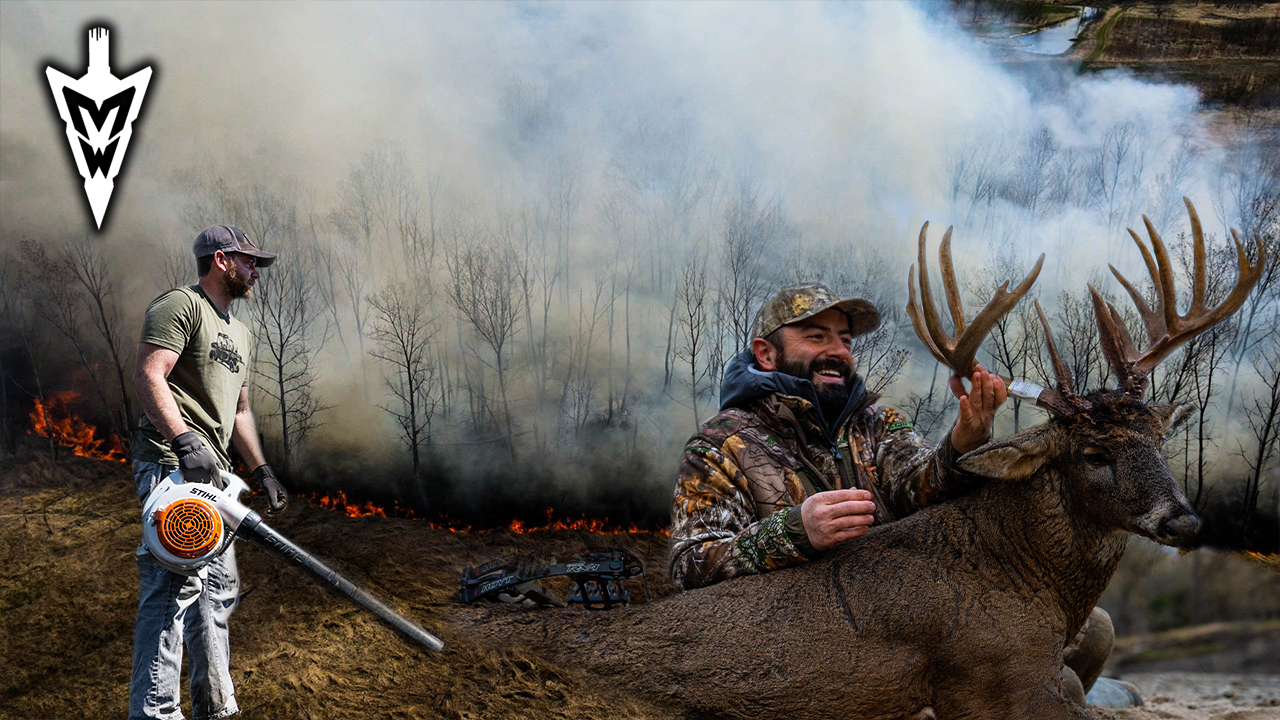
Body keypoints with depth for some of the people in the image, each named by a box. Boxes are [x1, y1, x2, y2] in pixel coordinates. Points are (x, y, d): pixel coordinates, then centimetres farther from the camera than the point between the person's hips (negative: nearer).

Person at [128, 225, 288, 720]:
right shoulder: (180, 306, -4)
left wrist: (262, 472, 27)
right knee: (177, 582, -19)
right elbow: (148, 376, -18)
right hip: (171, 463, -10)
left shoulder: (238, 332, 26)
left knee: (218, 590, 12)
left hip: (212, 472, 10)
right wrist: (185, 440, -29)